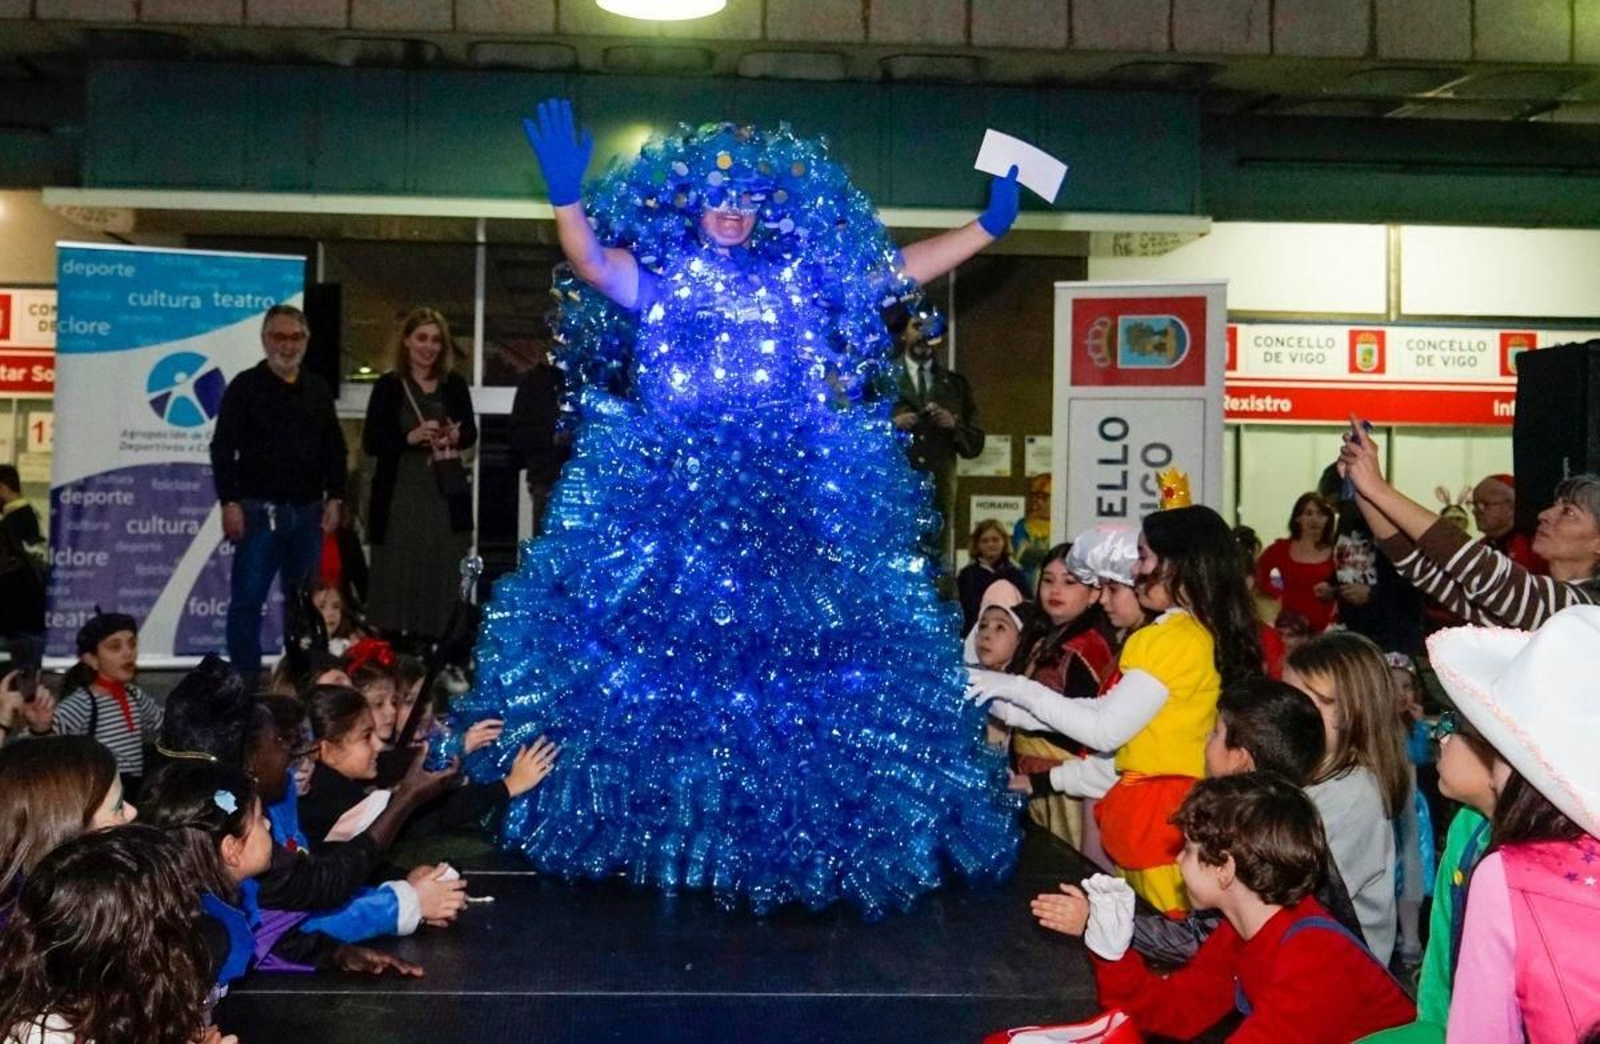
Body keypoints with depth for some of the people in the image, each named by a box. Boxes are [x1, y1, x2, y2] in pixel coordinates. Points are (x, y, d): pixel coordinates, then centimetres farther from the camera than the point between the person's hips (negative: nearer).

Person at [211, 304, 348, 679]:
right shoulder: (245, 386, -1)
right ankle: (245, 676, 5)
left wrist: (334, 498, 7)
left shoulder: (317, 390, 12)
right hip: (260, 510, -4)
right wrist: (229, 503, -12)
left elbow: (334, 448, 15)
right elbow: (222, 448, -5)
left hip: (308, 511, 4)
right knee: (248, 598, -2)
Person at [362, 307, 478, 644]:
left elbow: (471, 433, 13)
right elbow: (371, 443, -4)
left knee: (442, 576, 3)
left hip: (445, 495, 2)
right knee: (397, 577, 0)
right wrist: (410, 437, -19)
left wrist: (455, 436, -9)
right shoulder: (388, 385, -1)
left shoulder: (454, 383, 6)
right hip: (401, 496, -2)